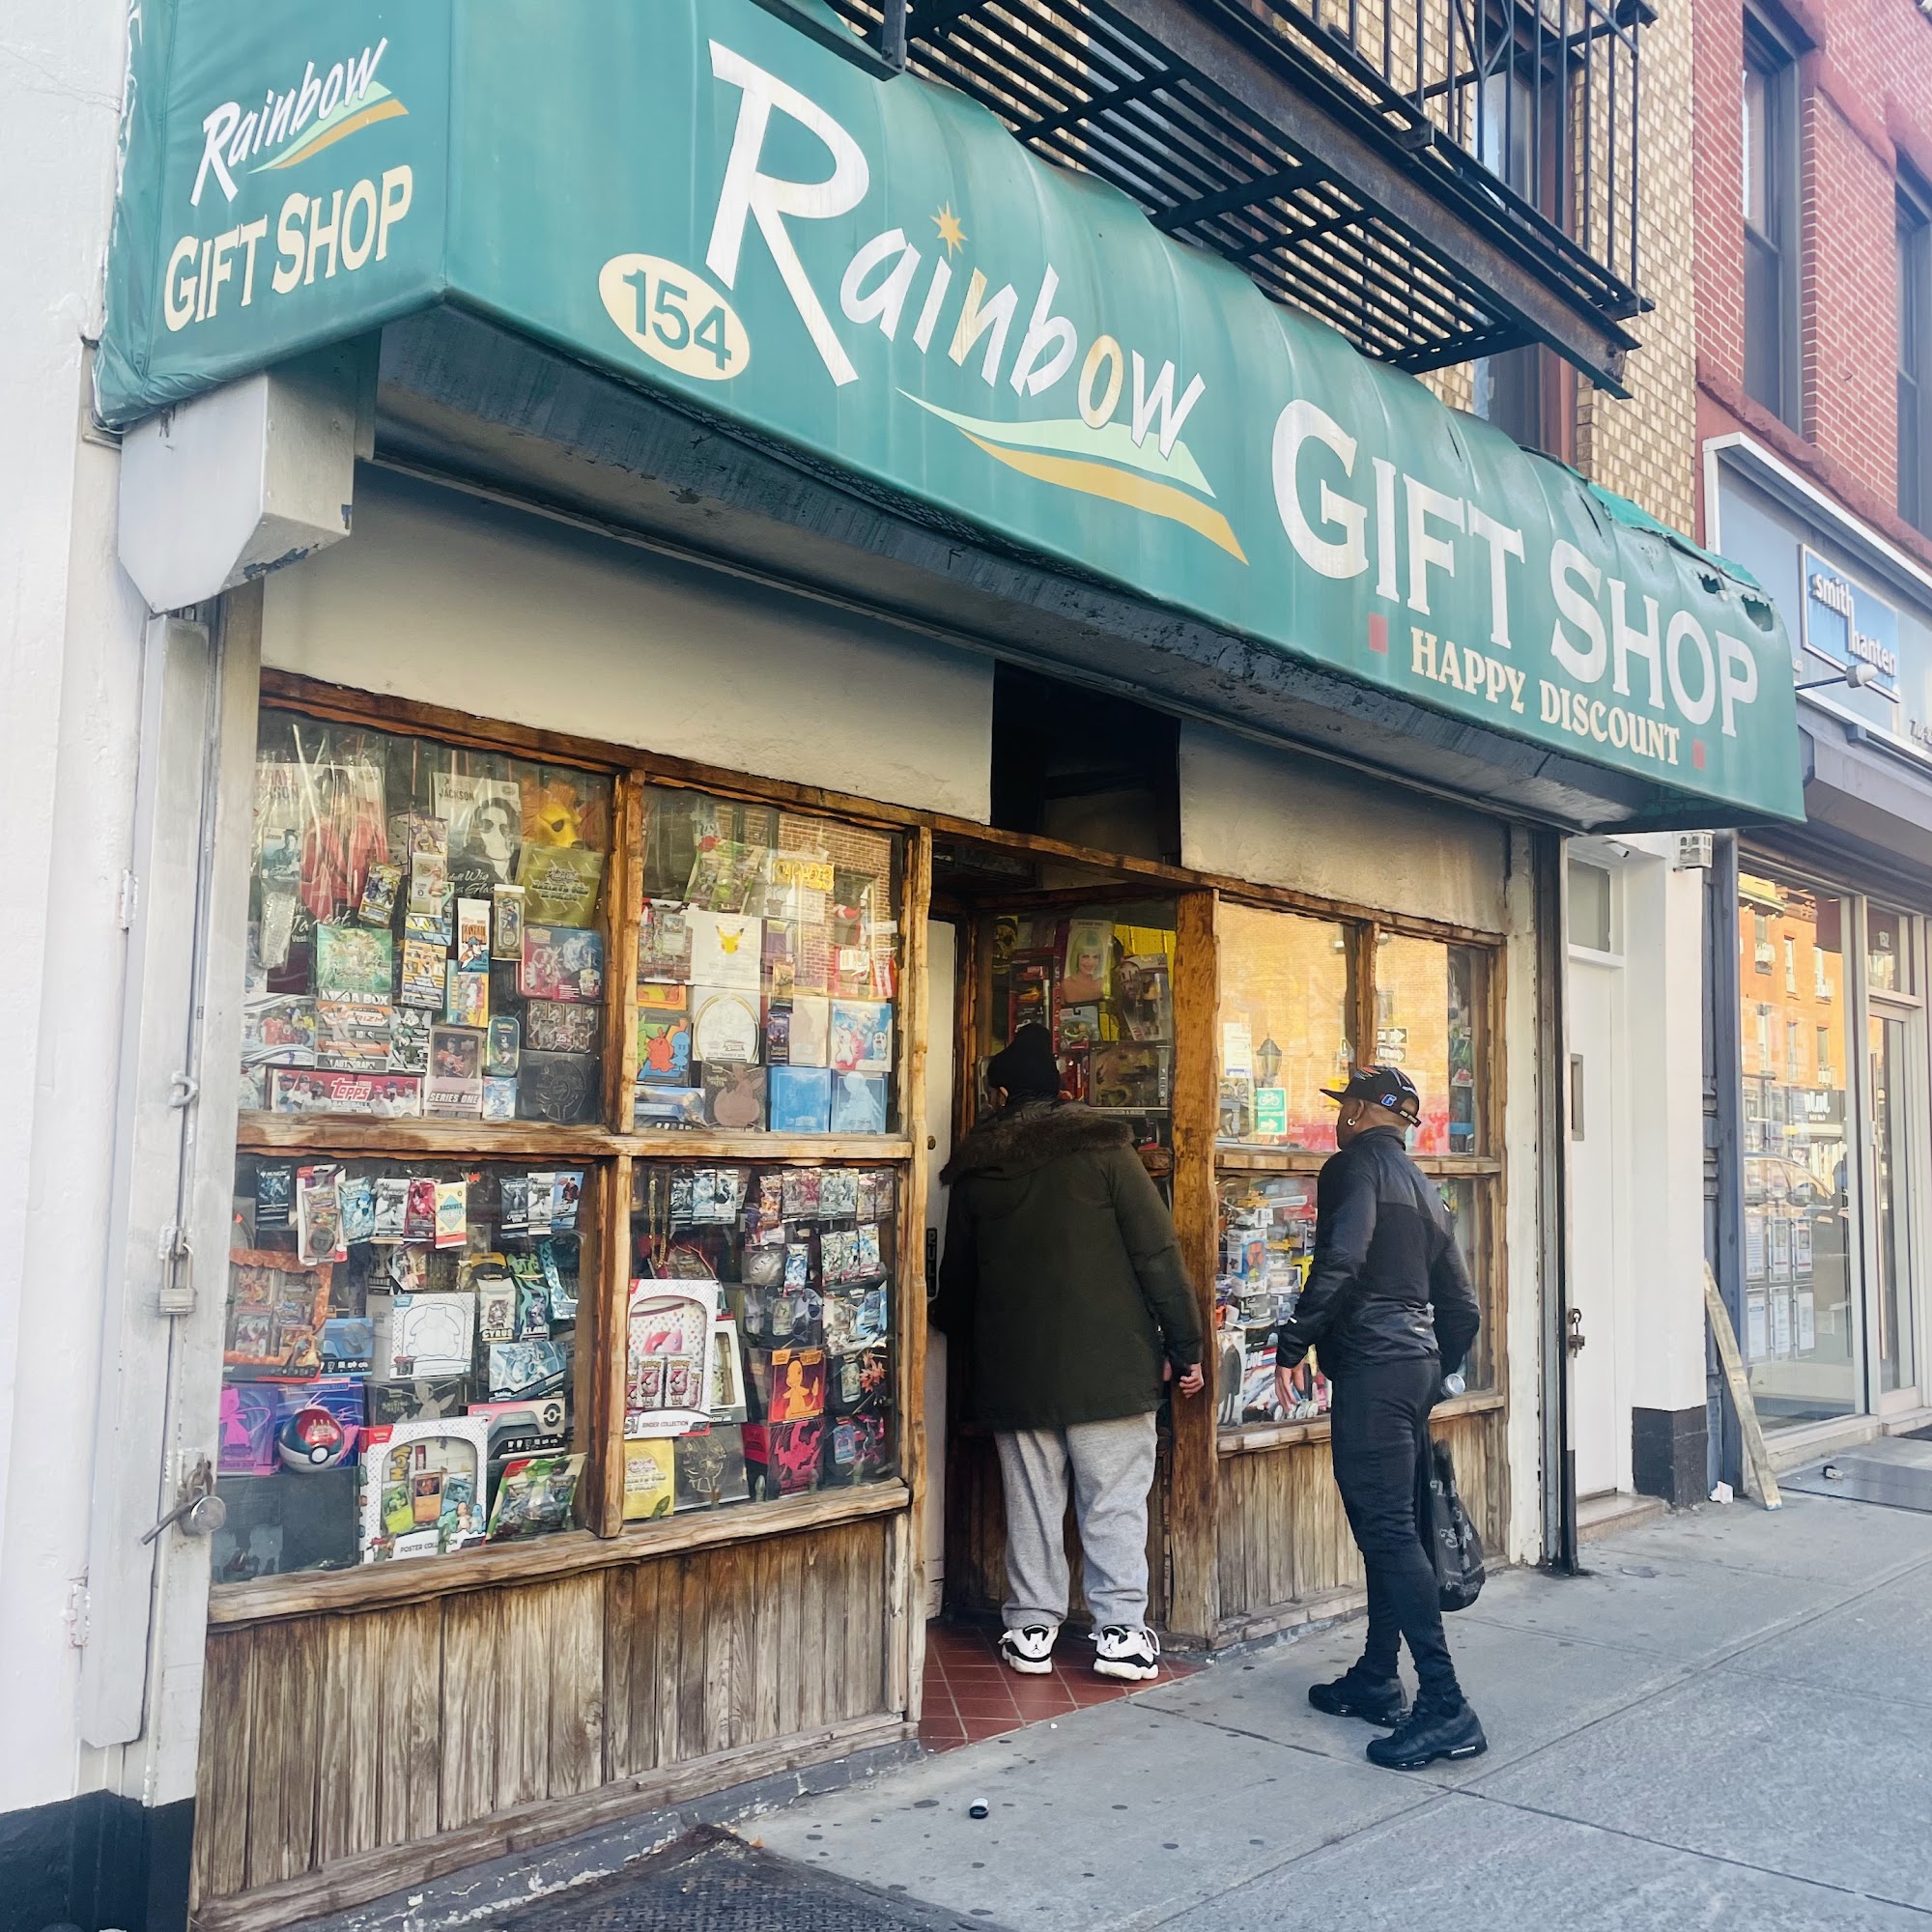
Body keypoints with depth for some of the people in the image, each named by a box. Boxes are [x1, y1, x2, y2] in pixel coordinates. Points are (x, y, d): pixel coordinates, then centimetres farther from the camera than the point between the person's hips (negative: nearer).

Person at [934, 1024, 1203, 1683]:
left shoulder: (976, 1170, 5)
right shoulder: (1103, 1148, -5)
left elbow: (956, 1278, 16)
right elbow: (1157, 1254, -8)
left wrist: (972, 1348, 33)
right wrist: (1184, 1346, -2)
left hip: (1014, 1365, 3)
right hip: (1108, 1358, -3)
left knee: (1031, 1503, 11)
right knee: (1115, 1502, 4)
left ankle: (1032, 1630, 16)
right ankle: (1120, 1632, 6)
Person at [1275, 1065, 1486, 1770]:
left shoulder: (1357, 1163, -5)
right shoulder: (1424, 1189, 21)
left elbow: (1340, 1261, -21)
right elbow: (1462, 1307, 21)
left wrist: (1292, 1345, -16)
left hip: (1371, 1367, -9)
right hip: (1418, 1363, 10)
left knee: (1388, 1530, -11)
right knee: (1389, 1528, 15)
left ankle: (1445, 1705, -14)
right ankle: (1376, 1680, 23)